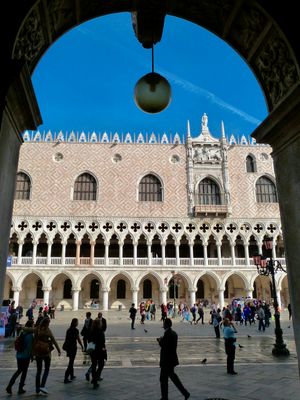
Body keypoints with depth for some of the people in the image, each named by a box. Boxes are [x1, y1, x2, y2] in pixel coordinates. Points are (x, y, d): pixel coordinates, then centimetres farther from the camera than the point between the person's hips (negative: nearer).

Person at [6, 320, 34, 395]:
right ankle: (20, 389, 19)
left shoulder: (21, 333, 1)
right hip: (26, 356, -6)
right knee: (24, 372, 10)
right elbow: (30, 347, -16)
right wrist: (31, 356, -5)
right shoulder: (30, 335, -20)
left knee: (19, 370, 22)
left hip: (18, 355, 7)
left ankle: (9, 386, 14)